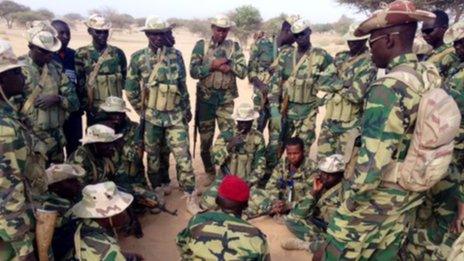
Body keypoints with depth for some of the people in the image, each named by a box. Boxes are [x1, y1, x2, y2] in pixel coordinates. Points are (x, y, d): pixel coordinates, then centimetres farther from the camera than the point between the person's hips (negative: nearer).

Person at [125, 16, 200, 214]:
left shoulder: (176, 55, 0)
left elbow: (182, 85, 8)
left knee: (183, 156, -4)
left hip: (176, 116, 0)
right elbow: (130, 89, 1)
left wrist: (187, 109, 10)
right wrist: (143, 110, 1)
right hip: (152, 117, 0)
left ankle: (191, 196, 6)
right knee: (153, 157, 14)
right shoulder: (138, 58, -5)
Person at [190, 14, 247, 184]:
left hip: (226, 99, 0)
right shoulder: (201, 45, 0)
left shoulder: (234, 46, 4)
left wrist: (229, 64, -16)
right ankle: (209, 173, 27)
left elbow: (243, 72, -4)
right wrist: (212, 65, -18)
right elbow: (193, 71, -8)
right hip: (206, 98, 0)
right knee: (205, 138, 9)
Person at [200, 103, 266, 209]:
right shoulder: (226, 135, -4)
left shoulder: (258, 138, -3)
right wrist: (229, 146, -26)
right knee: (207, 203, -21)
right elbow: (215, 159, -12)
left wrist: (249, 182, -15)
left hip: (246, 181, 1)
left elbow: (260, 165, -3)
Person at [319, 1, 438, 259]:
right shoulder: (433, 78, 1)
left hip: (377, 197, -8)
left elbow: (373, 160, -25)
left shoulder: (388, 88, -24)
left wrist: (352, 202, -14)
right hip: (411, 195, 8)